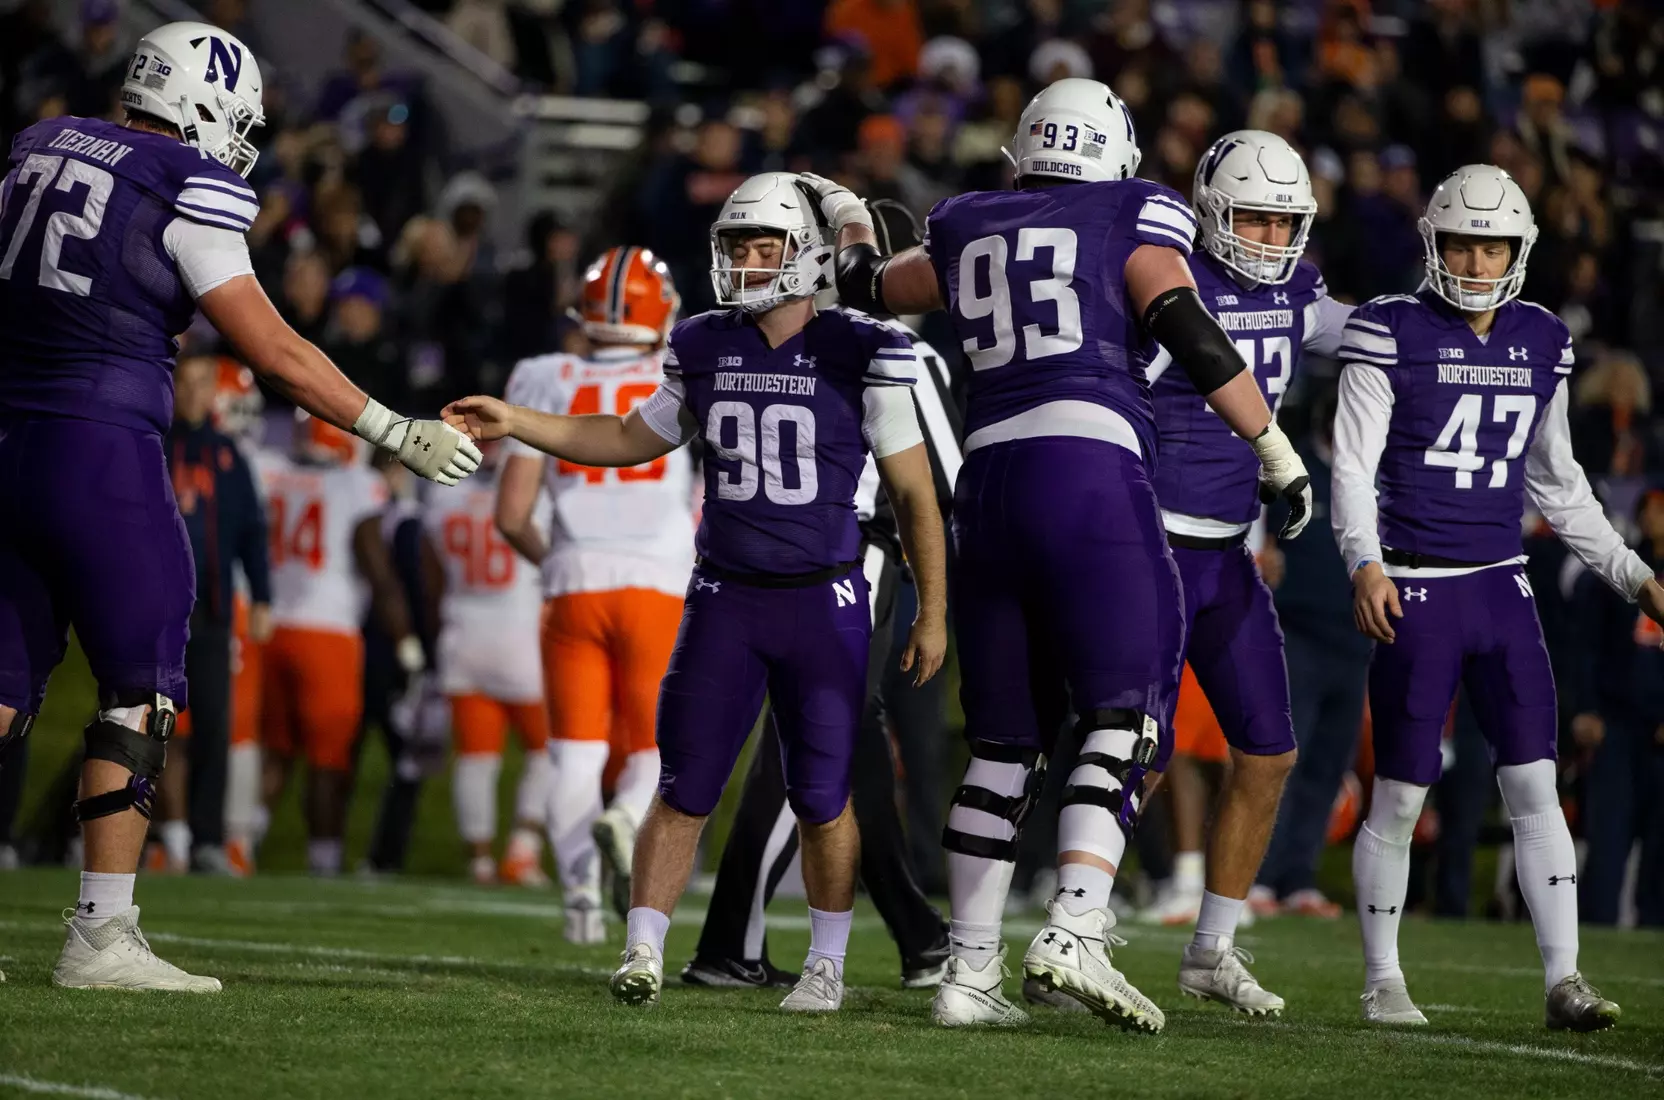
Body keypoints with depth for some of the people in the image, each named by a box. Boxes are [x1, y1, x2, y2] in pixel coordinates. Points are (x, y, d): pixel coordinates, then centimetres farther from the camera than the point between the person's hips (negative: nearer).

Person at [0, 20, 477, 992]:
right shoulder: (189, 192, -8)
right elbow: (274, 351, -8)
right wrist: (400, 433, 0)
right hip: (102, 453, -7)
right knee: (140, 694, 1)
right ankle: (101, 937, -3)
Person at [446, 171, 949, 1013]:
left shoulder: (860, 358, -8)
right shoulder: (704, 350, 4)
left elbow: (914, 497, -1)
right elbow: (631, 440, 19)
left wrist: (933, 613, 0)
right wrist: (515, 425, 10)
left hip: (823, 603, -3)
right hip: (725, 597, 3)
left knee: (821, 799, 2)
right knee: (684, 791, -2)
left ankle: (826, 965, 18)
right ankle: (642, 956, 1)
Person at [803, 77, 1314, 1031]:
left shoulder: (968, 234, 20)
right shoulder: (1135, 221, 7)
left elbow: (869, 290, 36)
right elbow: (1188, 332, -7)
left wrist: (851, 225, 58)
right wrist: (1275, 447, -3)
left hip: (989, 479, 5)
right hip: (1091, 466, -5)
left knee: (1005, 742, 11)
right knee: (1126, 719, -7)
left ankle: (971, 971, 9)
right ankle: (1075, 931, -25)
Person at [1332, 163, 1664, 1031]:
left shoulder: (1541, 343, 9)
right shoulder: (1391, 334, -6)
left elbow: (1557, 482, 19)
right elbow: (1354, 464, -9)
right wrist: (1364, 561, -25)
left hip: (1502, 587, 4)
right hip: (1416, 593, -4)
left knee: (1535, 785, -3)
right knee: (1399, 796, 1)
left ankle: (1563, 980, -3)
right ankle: (1381, 980, 15)